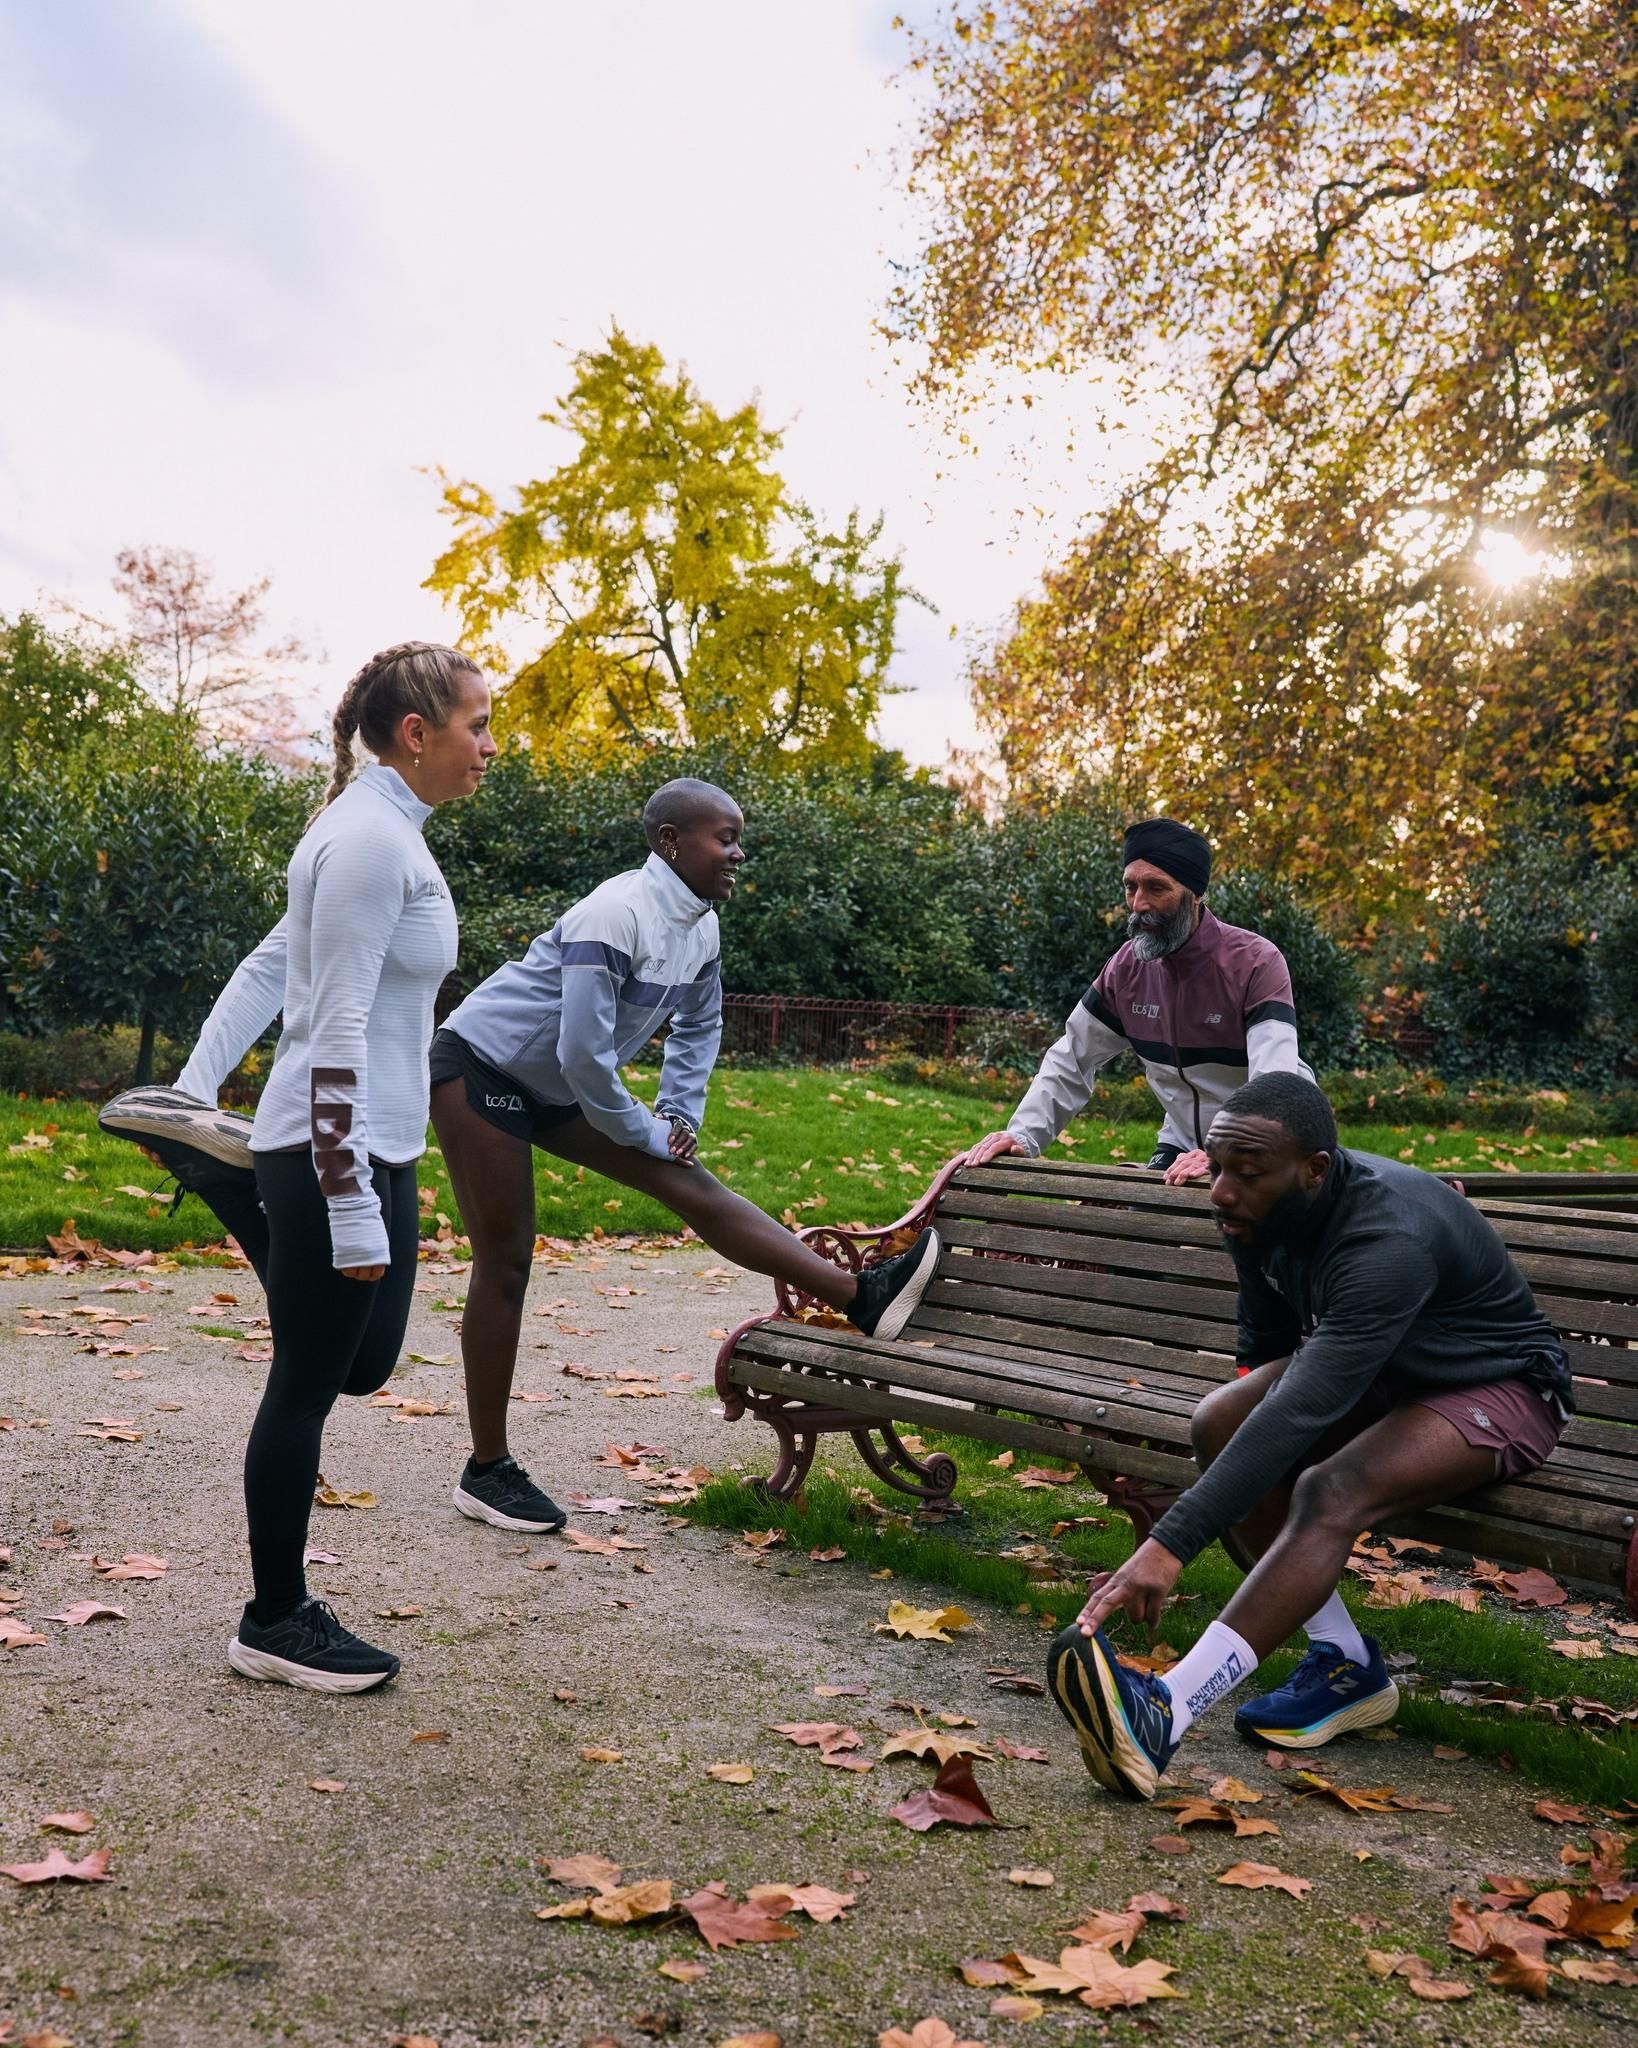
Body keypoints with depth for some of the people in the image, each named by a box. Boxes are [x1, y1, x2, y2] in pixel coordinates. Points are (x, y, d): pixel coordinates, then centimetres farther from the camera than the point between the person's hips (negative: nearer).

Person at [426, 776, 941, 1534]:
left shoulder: (701, 929, -1)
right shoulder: (617, 917, -27)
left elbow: (698, 1027, 17)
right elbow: (583, 1052, -29)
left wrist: (681, 1116, 7)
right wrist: (646, 1132, -16)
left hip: (556, 1088, 8)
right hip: (481, 1069, -8)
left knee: (691, 1183, -4)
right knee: (505, 1263, -4)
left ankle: (861, 1297, -10)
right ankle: (487, 1471, 5)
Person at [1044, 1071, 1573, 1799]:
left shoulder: (1388, 1239, -36)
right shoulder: (1260, 1213, -11)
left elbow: (1299, 1414, -46)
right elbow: (1267, 1350, 9)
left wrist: (1169, 1546, -50)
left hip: (1499, 1390, -8)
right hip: (1379, 1376, 8)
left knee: (1329, 1492, -34)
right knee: (1218, 1423, -17)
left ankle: (1163, 1714, -41)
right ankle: (1345, 1664, -10)